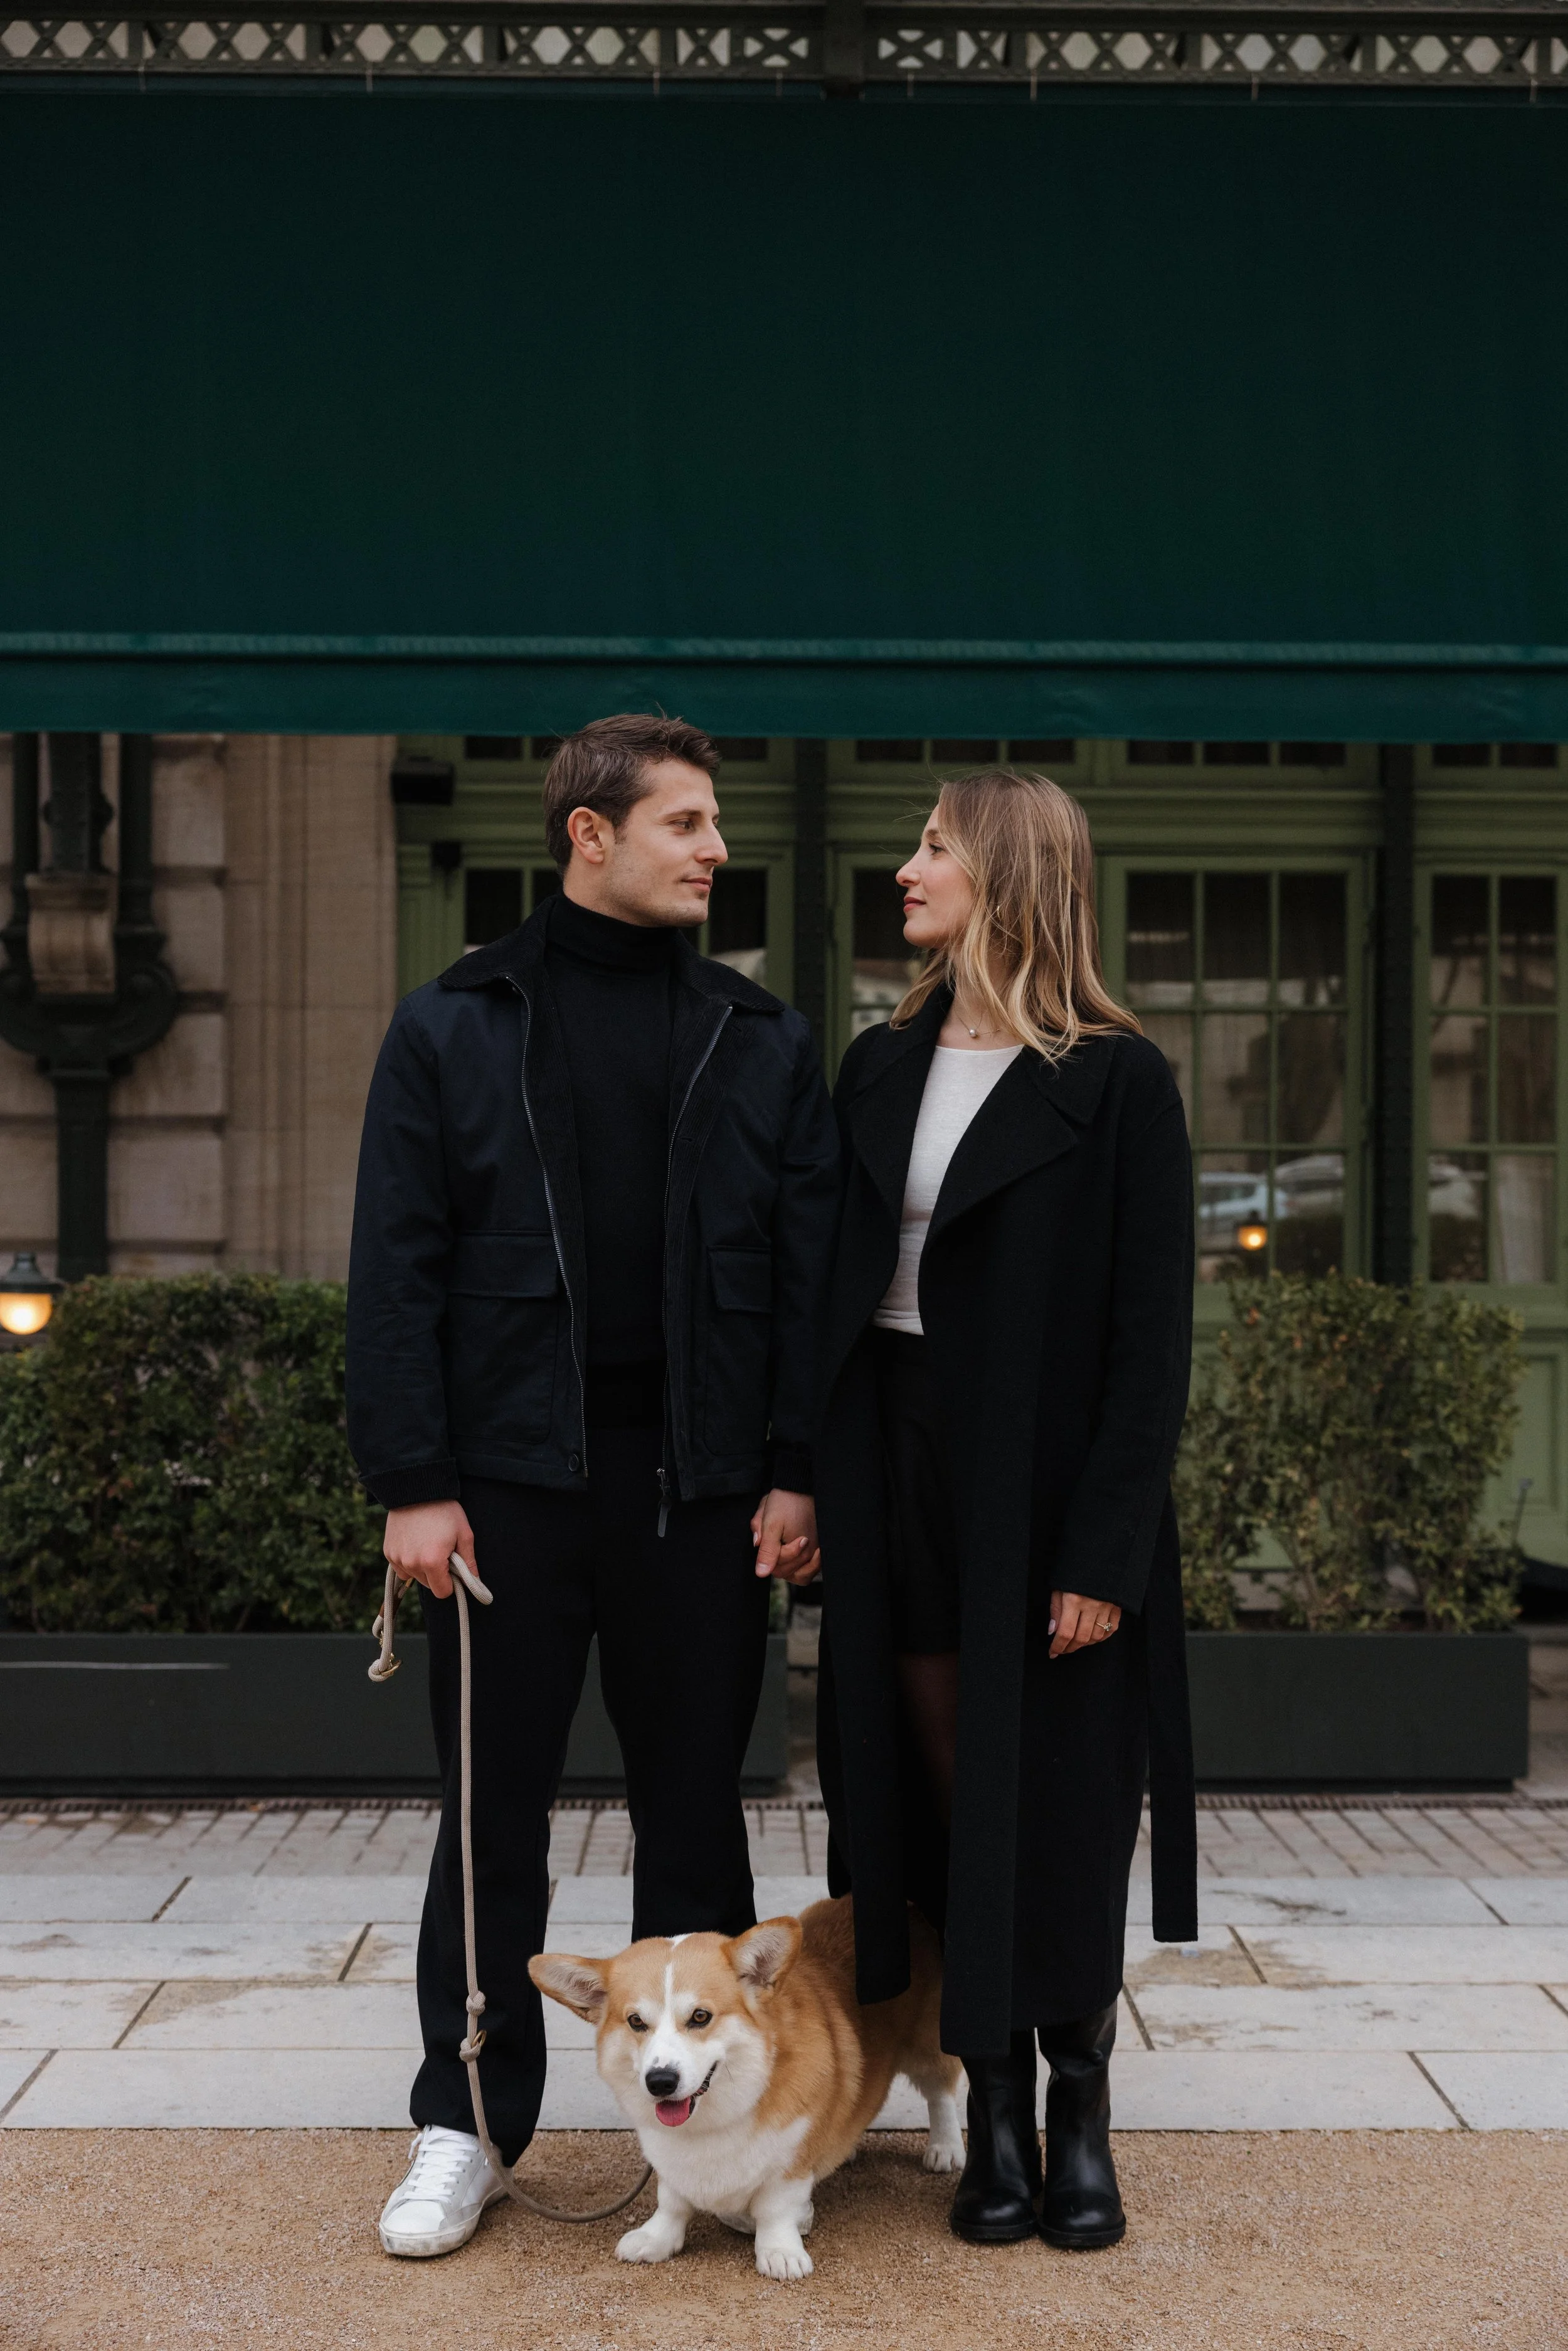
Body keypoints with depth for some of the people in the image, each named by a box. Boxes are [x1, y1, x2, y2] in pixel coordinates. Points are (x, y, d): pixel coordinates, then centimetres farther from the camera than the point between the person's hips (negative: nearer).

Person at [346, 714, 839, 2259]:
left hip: (699, 1483, 2)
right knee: (493, 1815, 5)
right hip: (511, 1475, -1)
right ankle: (468, 2128, 17)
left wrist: (793, 1471, -2)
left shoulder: (760, 1042, 9)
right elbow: (395, 1267, -1)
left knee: (694, 1806, 9)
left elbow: (807, 1265, 6)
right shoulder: (455, 1027, 4)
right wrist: (410, 1480, -8)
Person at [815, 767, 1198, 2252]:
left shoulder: (1114, 1082, -6)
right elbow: (828, 1288, 11)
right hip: (898, 1475, 5)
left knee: (1057, 1809, 3)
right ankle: (995, 2109, 19)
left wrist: (1106, 1550, -15)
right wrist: (804, 1484, 2)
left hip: (1041, 1487, -5)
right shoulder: (880, 1069, 10)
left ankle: (1081, 2103, 20)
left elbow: (1150, 1335, -9)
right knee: (944, 1807, 8)